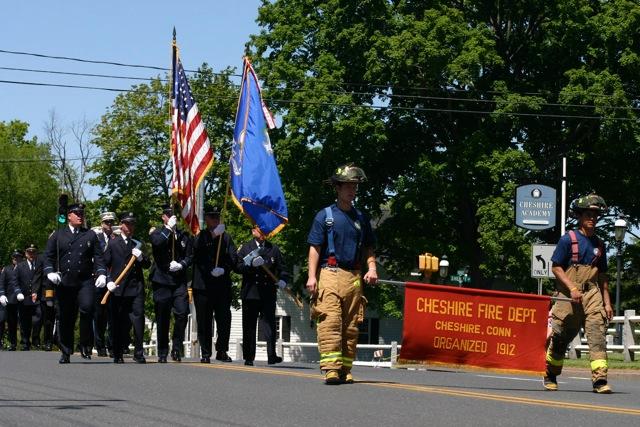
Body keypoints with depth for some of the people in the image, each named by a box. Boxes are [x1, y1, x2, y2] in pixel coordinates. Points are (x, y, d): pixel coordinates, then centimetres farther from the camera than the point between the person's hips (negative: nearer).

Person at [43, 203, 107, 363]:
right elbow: (48, 256, 9)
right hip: (64, 283, 1)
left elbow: (98, 257, 9)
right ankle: (65, 353, 16)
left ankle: (86, 346, -8)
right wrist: (50, 272, -9)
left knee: (87, 309, -23)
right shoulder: (57, 235, 12)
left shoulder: (90, 235, 14)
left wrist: (101, 274, -6)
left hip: (86, 281, -1)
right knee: (65, 318, 4)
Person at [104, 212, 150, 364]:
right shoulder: (112, 243, 9)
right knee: (118, 322, 1)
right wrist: (109, 281, -6)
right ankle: (118, 354, 9)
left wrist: (141, 258, -6)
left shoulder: (138, 244, 16)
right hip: (118, 288, -1)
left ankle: (138, 353, -6)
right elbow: (105, 264, 6)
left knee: (138, 316, -10)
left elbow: (147, 265, 14)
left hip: (136, 288, 1)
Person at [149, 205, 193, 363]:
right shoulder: (157, 233, 6)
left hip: (179, 281, 2)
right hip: (161, 281, -2)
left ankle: (177, 347, -1)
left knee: (182, 313, -14)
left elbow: (190, 256, 12)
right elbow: (157, 243, -17)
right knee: (163, 318, 3)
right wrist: (169, 228, -13)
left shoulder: (184, 236, 14)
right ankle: (162, 352, 12)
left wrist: (181, 265, -7)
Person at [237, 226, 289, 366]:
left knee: (269, 325, -9)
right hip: (250, 293, 0)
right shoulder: (246, 248, 11)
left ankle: (271, 356, -11)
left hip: (268, 294, 0)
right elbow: (238, 266, 0)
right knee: (249, 327, 3)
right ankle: (249, 357, 9)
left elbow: (282, 268, 11)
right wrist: (252, 264, -17)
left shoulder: (273, 249, 15)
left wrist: (282, 280, -9)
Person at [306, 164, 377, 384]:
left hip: (354, 277, 4)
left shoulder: (361, 218, 17)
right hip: (329, 274, -4)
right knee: (330, 322, -14)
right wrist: (312, 276, -9)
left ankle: (345, 369, 9)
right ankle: (331, 368, -20)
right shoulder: (325, 216, 4)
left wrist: (372, 268, 1)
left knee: (351, 325, 4)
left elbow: (368, 248, 20)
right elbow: (315, 248, 0)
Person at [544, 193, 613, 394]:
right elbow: (556, 267, -5)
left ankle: (600, 379, -19)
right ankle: (550, 377, 26)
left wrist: (607, 302, 12)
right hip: (569, 295, -3)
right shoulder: (568, 239, -2)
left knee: (598, 333, -13)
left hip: (592, 294, 4)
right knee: (560, 337, 6)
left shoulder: (598, 244, 13)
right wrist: (572, 288, -15)